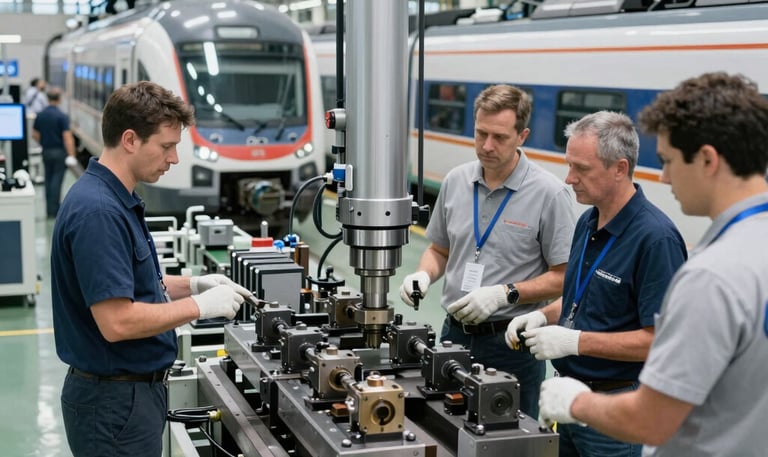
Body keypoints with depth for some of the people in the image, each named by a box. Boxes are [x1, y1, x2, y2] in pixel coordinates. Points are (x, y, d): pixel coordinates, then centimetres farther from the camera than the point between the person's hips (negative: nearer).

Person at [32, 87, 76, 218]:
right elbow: (67, 137, -20)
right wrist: (71, 155, -19)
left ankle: (49, 209, 18)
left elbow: (35, 135, 9)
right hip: (60, 152, -5)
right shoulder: (62, 117, -16)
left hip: (46, 152, 5)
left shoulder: (40, 115, 2)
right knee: (57, 180, -2)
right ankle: (54, 210, -2)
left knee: (48, 179, 14)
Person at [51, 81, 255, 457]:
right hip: (115, 400, -10)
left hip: (133, 389, 10)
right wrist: (199, 306, -18)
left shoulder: (116, 199, 8)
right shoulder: (98, 210, -24)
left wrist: (191, 284, 6)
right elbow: (116, 321, -28)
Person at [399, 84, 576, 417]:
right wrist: (423, 275, -3)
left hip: (512, 342, -5)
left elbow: (563, 277, -10)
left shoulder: (549, 193, -11)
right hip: (455, 334, 5)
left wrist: (505, 294, -19)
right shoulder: (456, 181, 5)